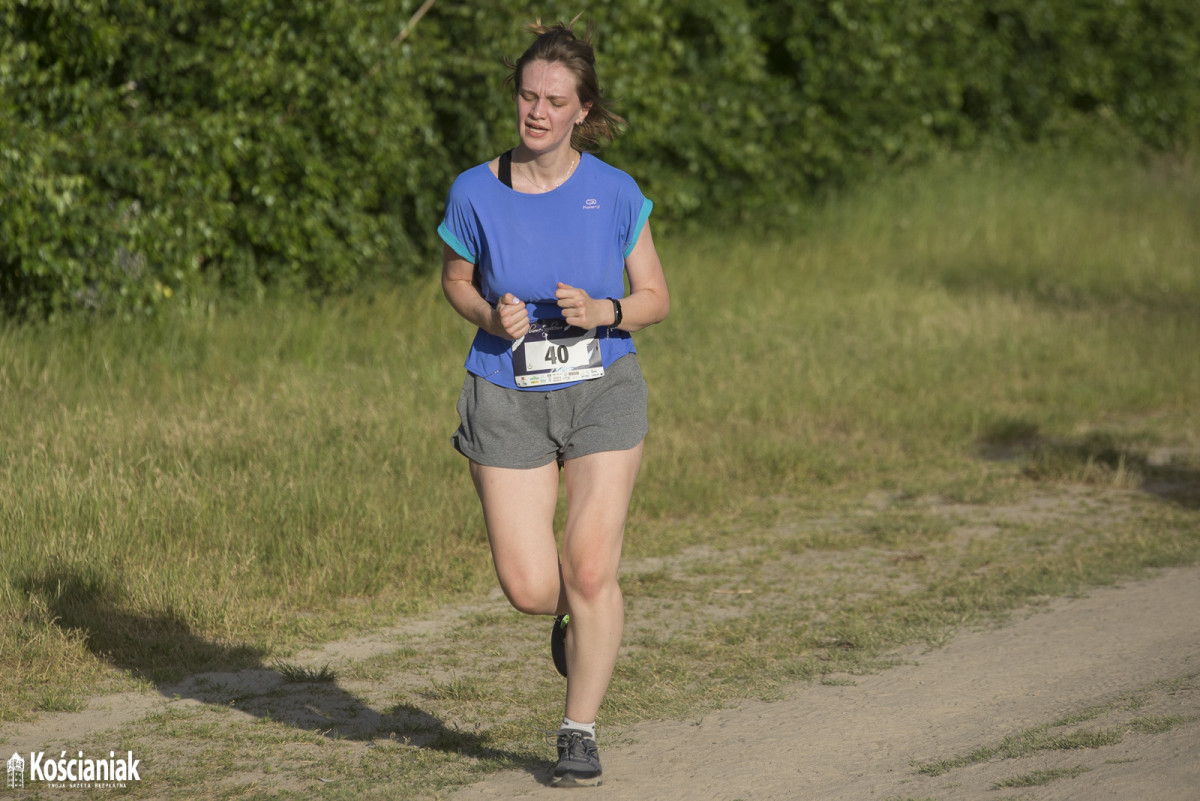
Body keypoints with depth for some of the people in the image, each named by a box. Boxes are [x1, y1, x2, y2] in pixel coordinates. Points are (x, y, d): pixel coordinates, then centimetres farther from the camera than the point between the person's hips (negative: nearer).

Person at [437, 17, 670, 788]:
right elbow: (456, 279, 9)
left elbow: (655, 297, 1)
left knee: (591, 571, -9)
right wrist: (491, 315, -12)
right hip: (509, 398, 1)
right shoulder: (476, 193, -9)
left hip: (603, 392, 0)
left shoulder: (614, 193, -9)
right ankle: (575, 616, 35)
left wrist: (602, 312, -19)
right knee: (530, 590, -4)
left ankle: (580, 731, 11)